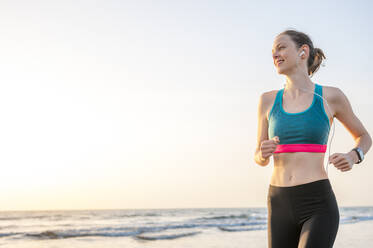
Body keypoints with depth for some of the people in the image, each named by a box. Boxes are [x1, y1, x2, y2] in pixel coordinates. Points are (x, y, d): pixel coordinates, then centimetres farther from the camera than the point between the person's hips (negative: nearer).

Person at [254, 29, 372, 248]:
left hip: (318, 206, -4)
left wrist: (353, 157, -6)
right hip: (281, 206, 4)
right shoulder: (268, 100, 9)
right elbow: (259, 158, 15)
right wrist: (264, 153, -11)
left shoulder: (331, 96, 2)